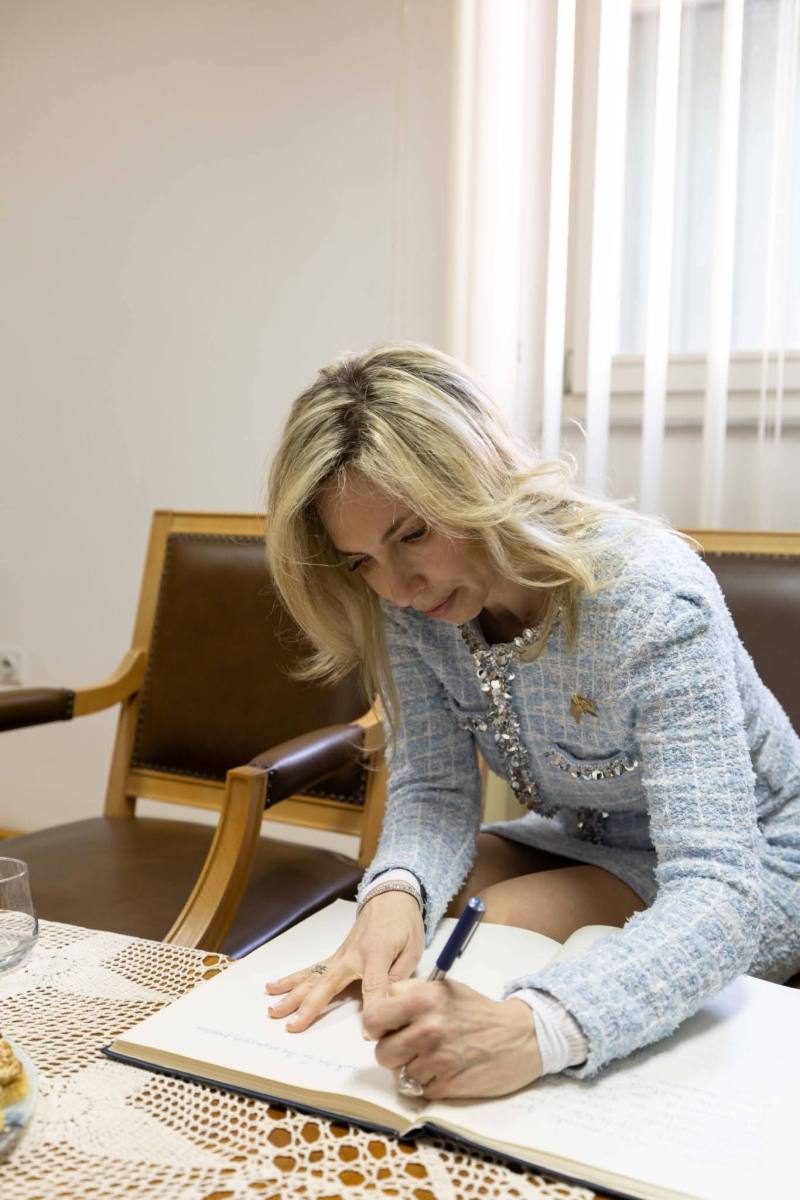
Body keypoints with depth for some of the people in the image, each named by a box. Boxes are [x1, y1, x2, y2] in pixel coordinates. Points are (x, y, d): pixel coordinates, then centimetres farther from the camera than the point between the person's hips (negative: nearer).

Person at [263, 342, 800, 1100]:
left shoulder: (647, 597, -33)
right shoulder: (412, 599, -15)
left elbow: (719, 892, -39)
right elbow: (432, 786, -13)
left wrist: (535, 1028, -56)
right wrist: (396, 891, -36)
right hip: (583, 842, 5)